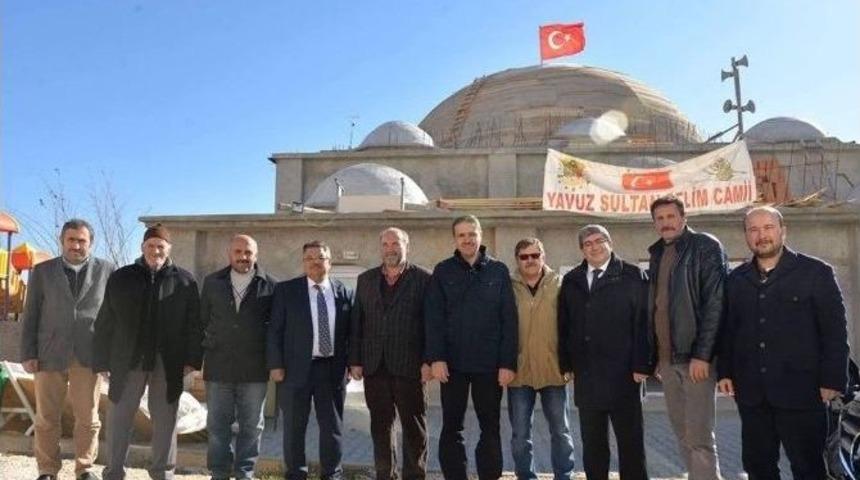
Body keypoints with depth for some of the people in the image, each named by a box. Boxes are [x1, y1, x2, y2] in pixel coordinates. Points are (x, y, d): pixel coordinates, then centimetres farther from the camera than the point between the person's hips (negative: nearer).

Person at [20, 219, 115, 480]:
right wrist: (28, 354, 0)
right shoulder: (42, 271, 7)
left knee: (88, 417, 5)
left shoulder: (107, 270, 4)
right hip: (50, 354, 1)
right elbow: (31, 315, 7)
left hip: (90, 355, -1)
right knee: (46, 417, 8)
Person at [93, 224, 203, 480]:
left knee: (165, 419, 8)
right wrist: (101, 361, 2)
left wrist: (192, 359, -4)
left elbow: (194, 324, 2)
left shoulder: (184, 280, 2)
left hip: (168, 364, -1)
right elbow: (105, 324, 5)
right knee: (119, 417, 7)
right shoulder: (121, 278, 5)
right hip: (128, 361, 1)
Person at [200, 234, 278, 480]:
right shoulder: (212, 282, 7)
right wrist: (202, 354, 7)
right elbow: (202, 320, 10)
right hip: (218, 366, 2)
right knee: (218, 424, 9)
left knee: (251, 425, 7)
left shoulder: (270, 285, 0)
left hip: (254, 368, -1)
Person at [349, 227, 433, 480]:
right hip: (374, 365, 4)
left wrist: (428, 361, -10)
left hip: (409, 365, -3)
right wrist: (355, 360, 4)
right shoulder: (365, 279, 12)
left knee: (414, 427, 5)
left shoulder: (423, 278, 0)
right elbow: (357, 323, 10)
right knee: (380, 426, 11)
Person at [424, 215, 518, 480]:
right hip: (453, 362, 0)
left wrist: (508, 362, -7)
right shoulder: (443, 271, 4)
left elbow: (509, 320, 0)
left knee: (490, 427, 9)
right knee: (451, 427, 8)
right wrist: (436, 357, -12)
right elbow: (433, 318, -3)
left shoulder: (499, 271, 3)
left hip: (489, 363, 0)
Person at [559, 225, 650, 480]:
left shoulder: (632, 276, -1)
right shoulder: (571, 281, 10)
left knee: (630, 440, 6)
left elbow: (643, 322, -6)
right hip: (586, 375, 4)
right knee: (591, 441, 11)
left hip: (622, 373, -3)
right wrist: (567, 363, 4)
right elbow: (564, 325, 10)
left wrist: (642, 365, -11)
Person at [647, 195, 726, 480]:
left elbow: (715, 303, -14)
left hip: (695, 356, -7)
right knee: (683, 434, 13)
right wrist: (654, 355, 12)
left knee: (699, 437, -4)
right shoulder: (657, 254, 15)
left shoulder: (706, 247, -6)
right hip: (666, 359, 7)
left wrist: (702, 354, -20)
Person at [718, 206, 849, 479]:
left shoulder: (815, 273, -2)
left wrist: (832, 381, -9)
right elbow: (727, 331, 13)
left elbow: (835, 331, -4)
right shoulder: (736, 280, 10)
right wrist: (725, 372, 6)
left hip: (801, 392, -4)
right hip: (751, 393, 4)